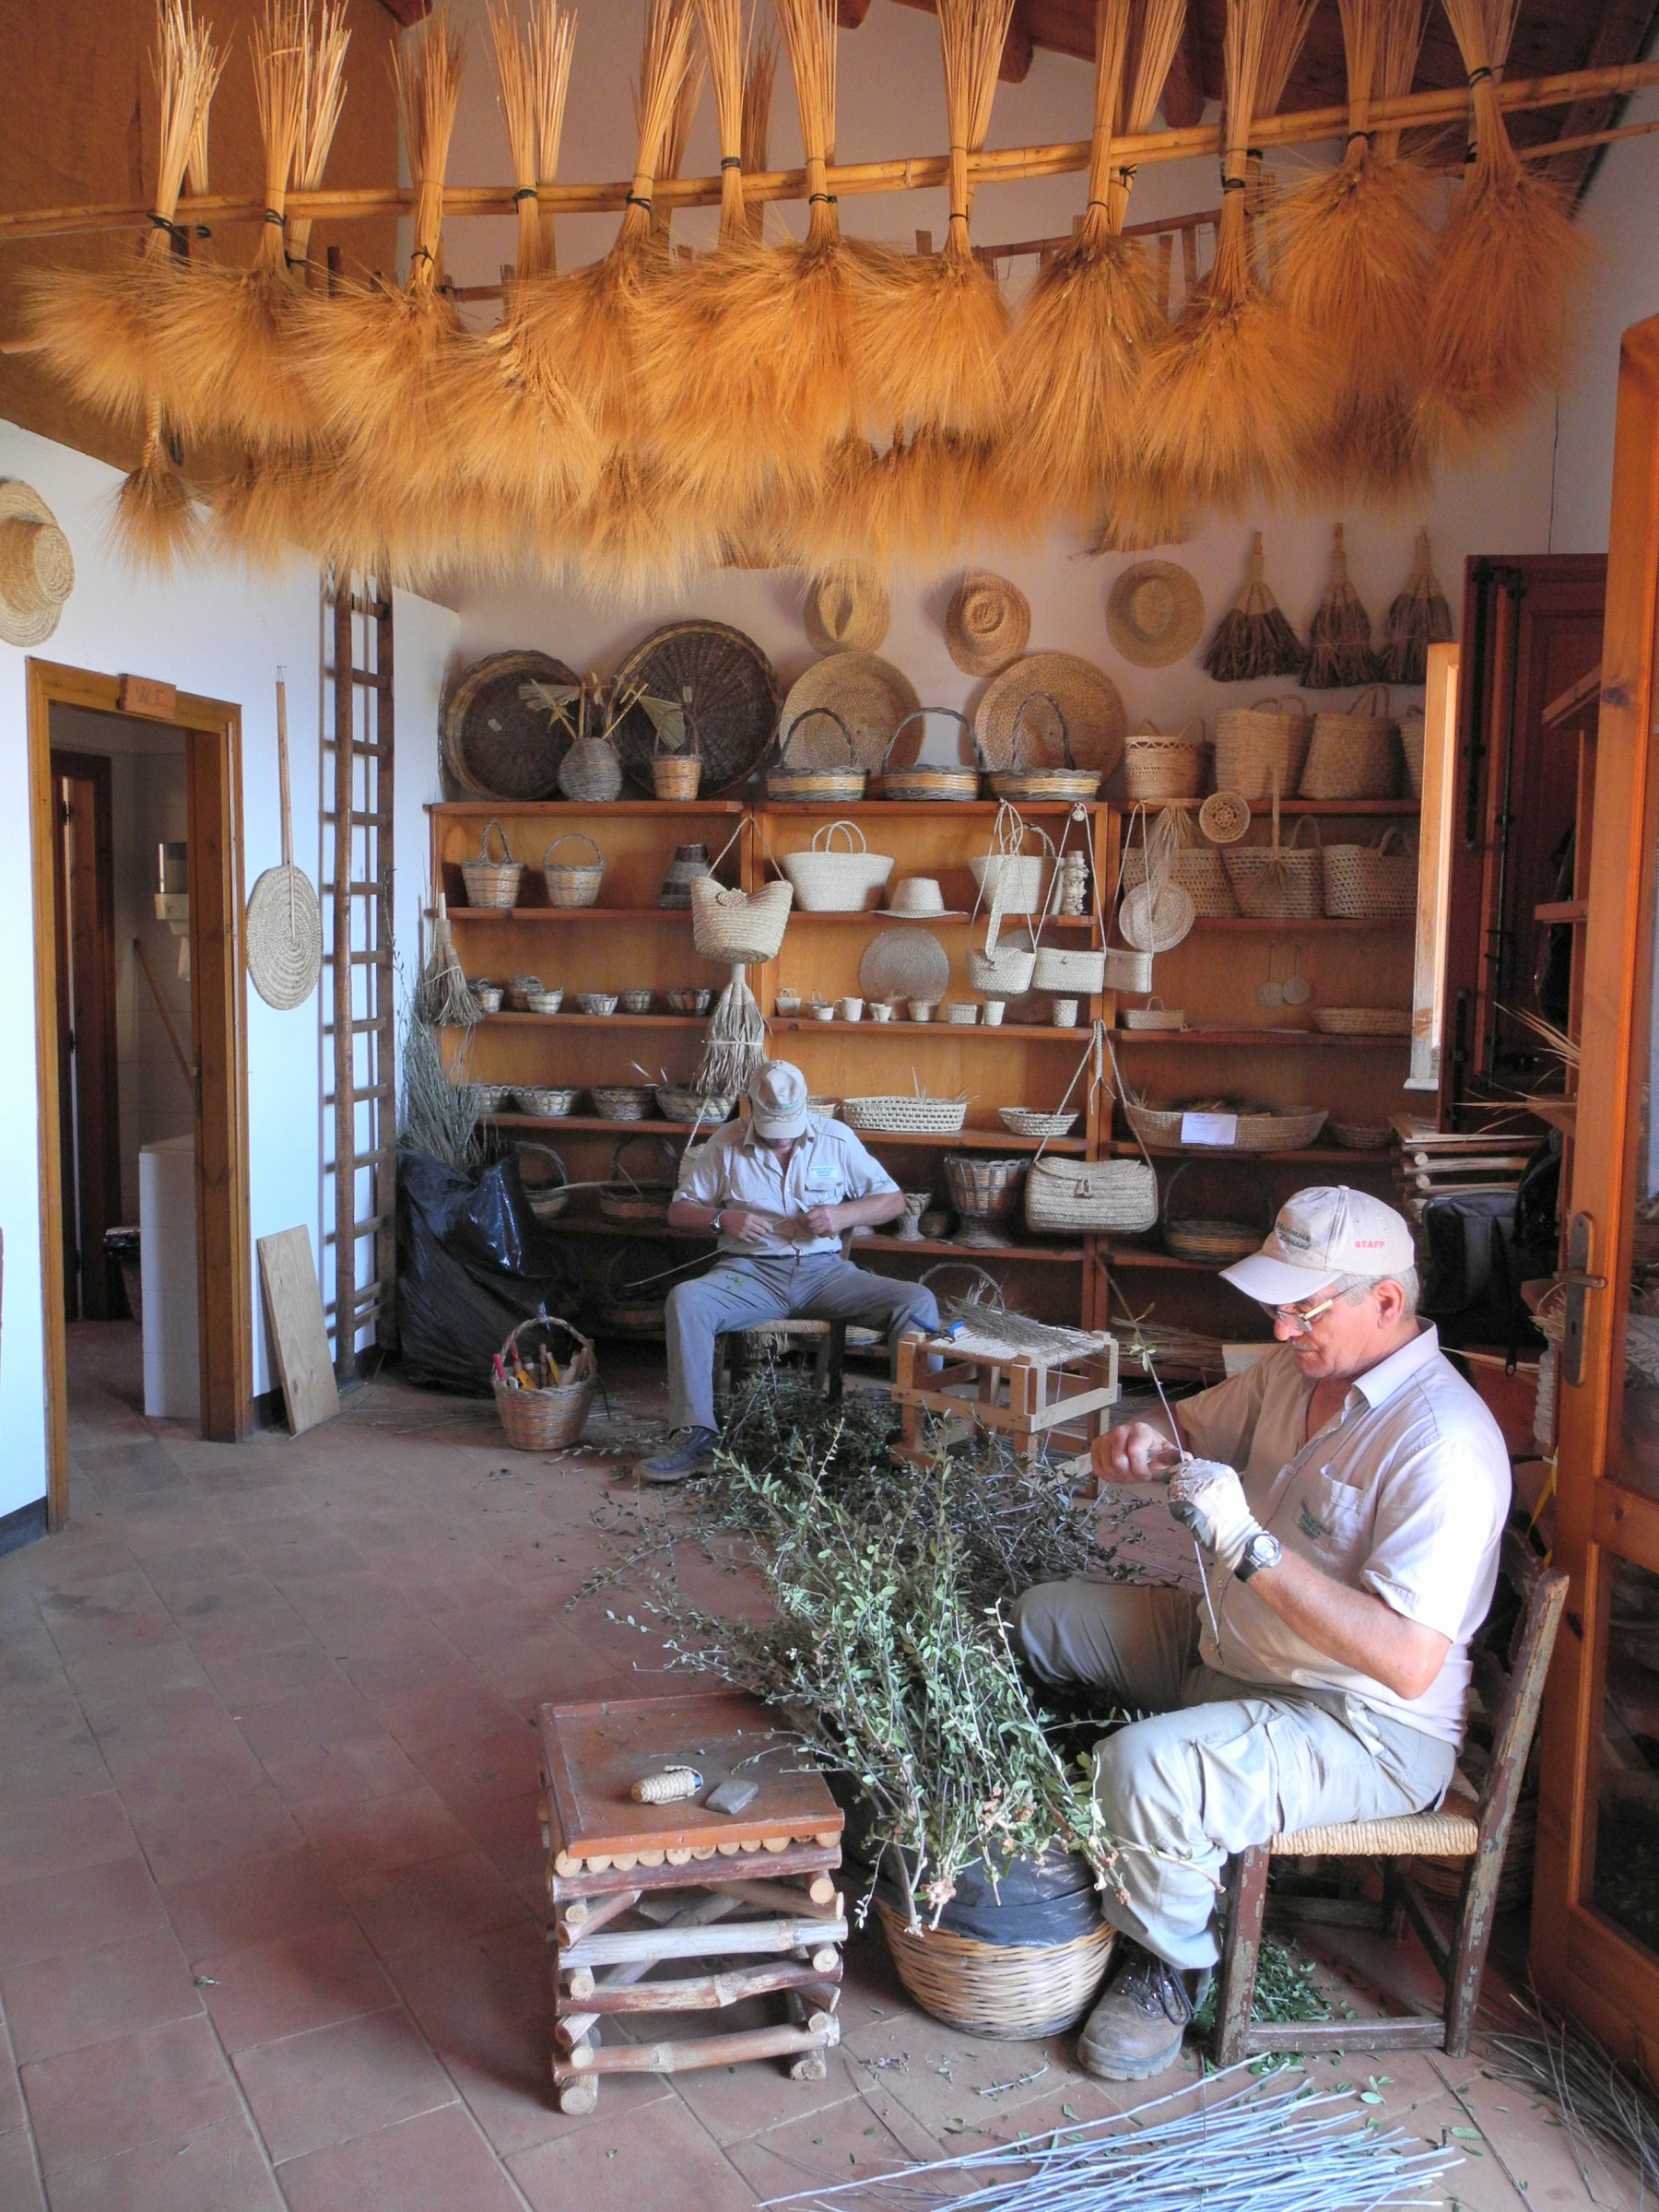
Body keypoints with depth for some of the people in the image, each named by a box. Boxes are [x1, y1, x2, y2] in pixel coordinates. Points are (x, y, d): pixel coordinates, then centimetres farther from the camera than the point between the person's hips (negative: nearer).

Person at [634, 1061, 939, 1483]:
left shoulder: (836, 1139, 5)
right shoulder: (725, 1144, 3)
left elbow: (892, 1200, 9)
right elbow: (678, 1211, 8)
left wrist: (843, 1215, -11)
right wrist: (721, 1219, -13)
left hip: (824, 1270, 1)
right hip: (751, 1271, 0)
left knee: (918, 1302, -22)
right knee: (685, 1299, -32)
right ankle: (694, 1436, -30)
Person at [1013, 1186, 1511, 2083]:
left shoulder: (1442, 1444, -28)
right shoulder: (1297, 1366, -2)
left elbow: (1408, 1662, -33)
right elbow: (1199, 1425, 15)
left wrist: (1252, 1547, -36)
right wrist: (1148, 1440, -10)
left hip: (1364, 1729, -9)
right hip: (1227, 1650, 9)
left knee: (1144, 1767, -31)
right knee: (1040, 1616, 13)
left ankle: (1168, 1964, -1)